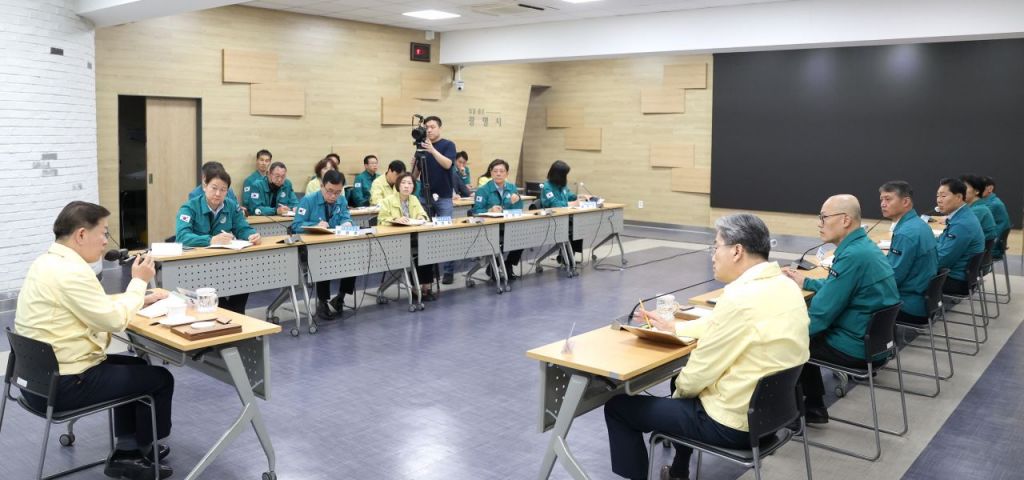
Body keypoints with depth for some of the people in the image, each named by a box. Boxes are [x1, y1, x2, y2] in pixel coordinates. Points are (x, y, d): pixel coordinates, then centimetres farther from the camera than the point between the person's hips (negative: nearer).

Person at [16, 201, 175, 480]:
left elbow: (98, 305, 15)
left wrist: (140, 298, 6)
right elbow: (115, 320, -22)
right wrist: (139, 281, -9)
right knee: (160, 379, 5)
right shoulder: (71, 271, -25)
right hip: (61, 386, -10)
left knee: (136, 366, 25)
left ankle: (126, 450, 25)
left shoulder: (49, 262, 8)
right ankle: (140, 452, 28)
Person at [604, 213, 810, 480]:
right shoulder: (785, 286, 2)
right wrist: (671, 326, 20)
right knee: (686, 377, 35)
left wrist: (679, 390, 3)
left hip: (734, 423, -9)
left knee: (618, 406, 1)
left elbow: (699, 372, -18)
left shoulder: (740, 298, -26)